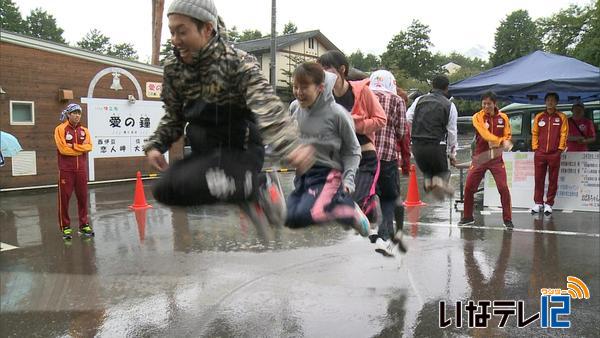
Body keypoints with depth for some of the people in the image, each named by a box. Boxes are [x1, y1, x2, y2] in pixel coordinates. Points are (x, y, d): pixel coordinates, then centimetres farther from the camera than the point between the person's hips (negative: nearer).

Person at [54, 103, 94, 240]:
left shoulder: (84, 130, 11)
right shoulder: (60, 129, -2)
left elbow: (88, 147, -2)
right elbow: (63, 149, -12)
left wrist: (73, 146, -11)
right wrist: (80, 149, -6)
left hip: (81, 168, 4)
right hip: (66, 169, -4)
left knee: (83, 197, 8)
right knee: (64, 198, -1)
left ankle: (84, 225, 17)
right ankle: (65, 227, 7)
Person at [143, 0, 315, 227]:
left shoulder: (238, 63, -16)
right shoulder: (174, 68, 2)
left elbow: (267, 107, -34)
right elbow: (173, 117, 16)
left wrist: (290, 145, -53)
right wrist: (155, 145, -2)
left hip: (239, 152, -7)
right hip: (203, 153, 8)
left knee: (168, 189, -27)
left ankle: (258, 185, -15)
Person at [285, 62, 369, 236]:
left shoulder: (336, 113, -15)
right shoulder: (294, 107, -2)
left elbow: (352, 150, -5)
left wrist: (348, 179, -14)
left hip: (327, 175, -6)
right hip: (302, 174, 6)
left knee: (300, 216, -25)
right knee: (288, 218, 3)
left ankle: (349, 210, -4)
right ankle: (333, 204, 15)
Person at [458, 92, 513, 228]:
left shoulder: (503, 117, 2)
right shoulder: (477, 117, -6)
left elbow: (507, 136, 6)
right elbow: (485, 134, -21)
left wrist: (506, 142, -17)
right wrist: (500, 141, -34)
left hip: (496, 157, 1)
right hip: (480, 157, 0)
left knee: (503, 188, -6)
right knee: (469, 187, 0)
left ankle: (507, 219, 9)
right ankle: (468, 217, 18)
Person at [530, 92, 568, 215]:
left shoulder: (562, 117, 3)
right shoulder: (539, 117, 8)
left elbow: (564, 134, 1)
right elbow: (534, 134, 9)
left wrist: (560, 149, -5)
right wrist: (535, 148, 3)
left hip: (554, 154, -1)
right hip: (540, 154, 2)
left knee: (553, 180, 3)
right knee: (538, 179, 4)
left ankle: (549, 204, 11)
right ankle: (538, 203, 12)